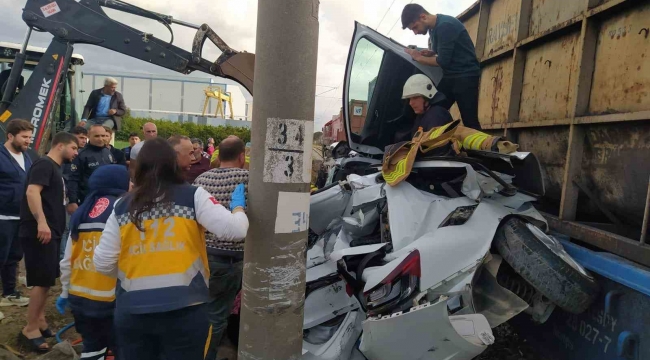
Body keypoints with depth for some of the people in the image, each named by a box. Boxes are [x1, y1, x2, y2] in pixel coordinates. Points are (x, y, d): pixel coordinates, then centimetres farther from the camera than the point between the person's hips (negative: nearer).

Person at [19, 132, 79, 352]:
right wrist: (41, 222, -34)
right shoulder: (44, 164, -11)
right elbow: (32, 192, -26)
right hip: (40, 232, -10)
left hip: (50, 232, 10)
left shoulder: (55, 168, 18)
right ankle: (30, 329, 5)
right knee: (43, 281, -6)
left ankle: (40, 322, 27)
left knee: (46, 280, 16)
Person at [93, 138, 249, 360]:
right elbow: (234, 231, -13)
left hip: (132, 311, 2)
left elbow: (102, 263, 3)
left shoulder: (122, 206, 2)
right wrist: (238, 206, 7)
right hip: (184, 310, -2)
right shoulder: (193, 196, -6)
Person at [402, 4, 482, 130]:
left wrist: (419, 58, -6)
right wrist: (430, 53, 6)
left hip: (465, 76, -9)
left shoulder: (445, 25, -17)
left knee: (470, 121, -10)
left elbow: (443, 61, -19)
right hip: (450, 76, 9)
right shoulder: (434, 28, 11)